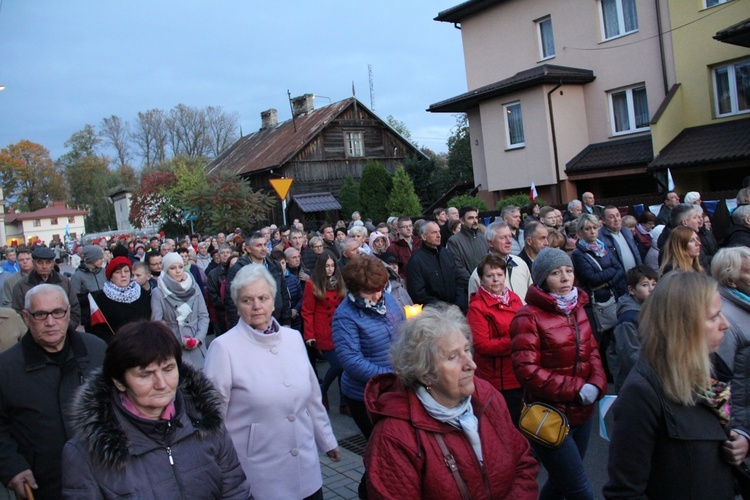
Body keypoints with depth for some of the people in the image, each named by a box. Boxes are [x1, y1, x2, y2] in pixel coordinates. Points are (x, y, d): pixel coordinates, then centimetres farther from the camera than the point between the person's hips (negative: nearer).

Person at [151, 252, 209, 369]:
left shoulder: (193, 287, 5)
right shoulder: (158, 293, -4)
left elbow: (204, 315, 5)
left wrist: (198, 338, -9)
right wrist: (179, 341, -12)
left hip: (196, 347, 3)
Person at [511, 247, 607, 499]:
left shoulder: (577, 309, 8)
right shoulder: (528, 317, -15)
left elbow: (591, 352, 11)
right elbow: (527, 370, -21)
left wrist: (596, 385, -9)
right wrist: (576, 389, -21)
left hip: (582, 414, 7)